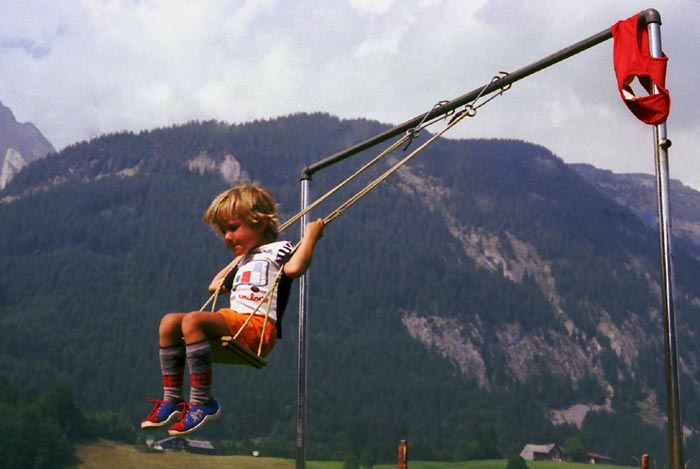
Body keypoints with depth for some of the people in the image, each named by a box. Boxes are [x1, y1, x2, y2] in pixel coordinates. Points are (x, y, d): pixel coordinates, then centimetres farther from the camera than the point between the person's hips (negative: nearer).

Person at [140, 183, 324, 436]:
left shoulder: (278, 249, 5)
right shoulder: (246, 260, 33)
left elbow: (294, 268, -20)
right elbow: (216, 286, 46)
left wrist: (311, 235, -10)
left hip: (258, 327, -9)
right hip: (234, 322, 9)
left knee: (193, 320, -30)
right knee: (170, 322, -1)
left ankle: (202, 401, -29)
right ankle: (171, 399, -8)